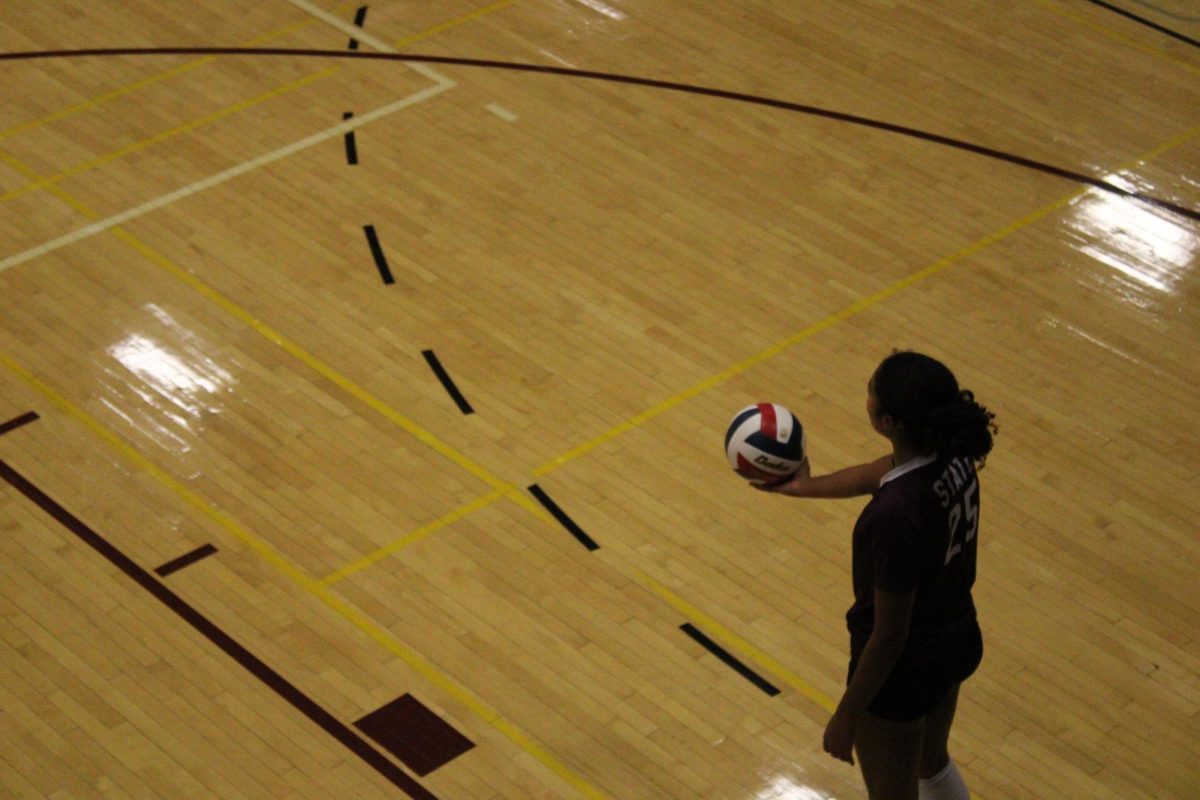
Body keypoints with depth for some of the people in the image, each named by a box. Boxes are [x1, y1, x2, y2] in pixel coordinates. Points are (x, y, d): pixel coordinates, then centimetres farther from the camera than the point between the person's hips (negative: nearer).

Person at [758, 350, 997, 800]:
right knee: (932, 763, 34)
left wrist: (845, 717, -15)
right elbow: (881, 473, 9)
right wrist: (807, 487, 21)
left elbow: (888, 636, -27)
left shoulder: (896, 515, -38)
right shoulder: (951, 453, -15)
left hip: (904, 668, -7)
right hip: (958, 642, 7)